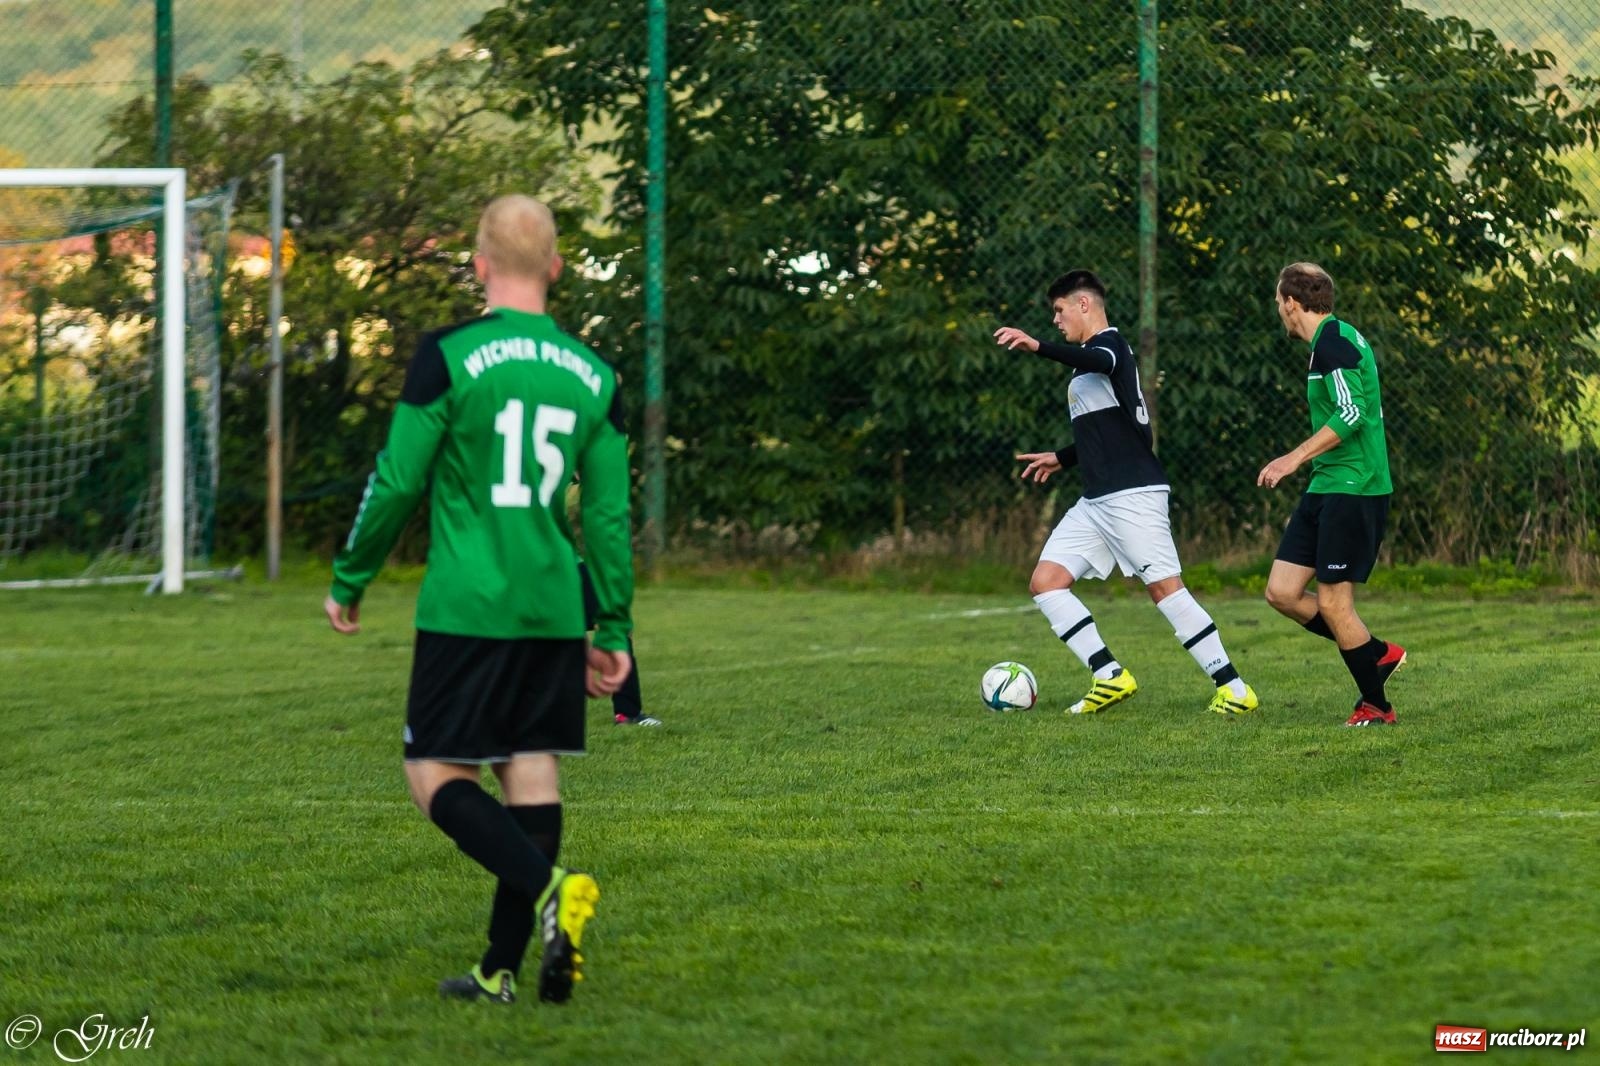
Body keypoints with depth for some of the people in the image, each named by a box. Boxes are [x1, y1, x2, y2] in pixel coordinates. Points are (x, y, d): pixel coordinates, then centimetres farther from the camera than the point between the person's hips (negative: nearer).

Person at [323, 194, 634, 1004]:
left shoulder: (447, 357, -7)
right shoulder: (593, 375, 7)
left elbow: (396, 482, -6)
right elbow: (609, 514, 9)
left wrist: (348, 581, 7)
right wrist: (613, 632, 15)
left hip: (466, 609, -5)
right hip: (555, 611, 5)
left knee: (436, 776, 0)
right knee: (533, 774, 7)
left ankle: (549, 889, -23)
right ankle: (501, 969, 7)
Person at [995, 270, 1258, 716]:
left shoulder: (1110, 343, -7)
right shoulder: (1088, 362, 23)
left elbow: (1099, 361, -35)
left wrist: (1037, 346, -48)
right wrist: (1061, 459, 40)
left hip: (1133, 494, -10)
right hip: (1096, 501, 10)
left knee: (1165, 588, -12)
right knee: (1045, 583, 1)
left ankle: (1234, 689, -9)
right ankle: (1111, 678, -2)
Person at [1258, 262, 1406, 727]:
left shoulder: (1334, 341, -13)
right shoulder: (1334, 339, 18)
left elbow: (1351, 413, -24)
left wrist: (1296, 458, -23)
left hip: (1351, 489, -10)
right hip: (1325, 490, 10)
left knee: (1333, 602, -5)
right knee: (1282, 592, 6)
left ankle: (1375, 706, 7)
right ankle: (1378, 654, 17)